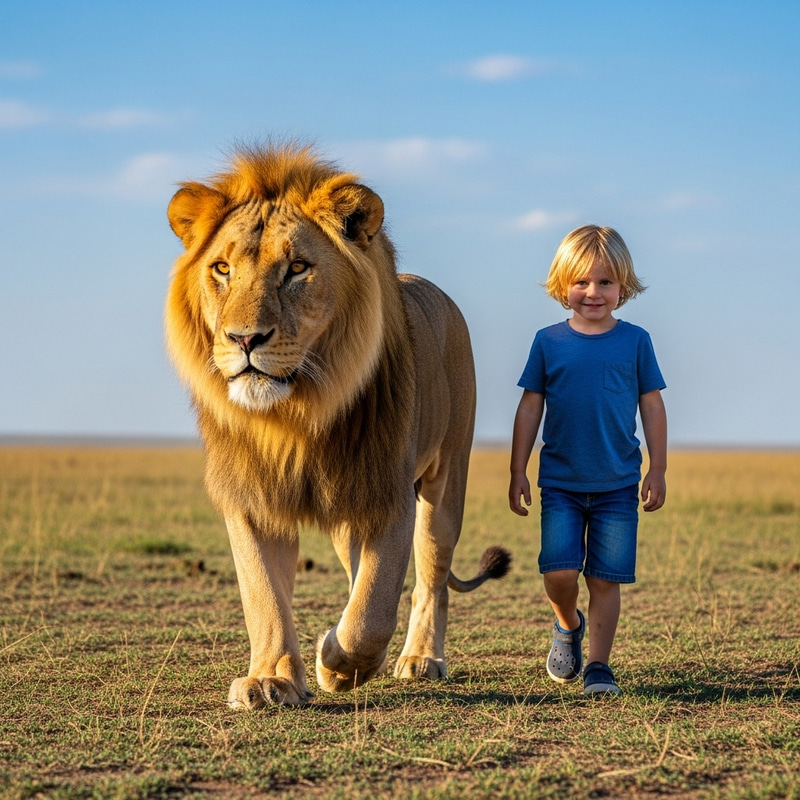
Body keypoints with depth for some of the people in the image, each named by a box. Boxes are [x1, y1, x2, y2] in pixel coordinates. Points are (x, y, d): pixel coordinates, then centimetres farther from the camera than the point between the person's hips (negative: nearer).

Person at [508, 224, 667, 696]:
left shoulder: (634, 341, 1)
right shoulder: (549, 343, 1)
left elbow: (652, 406, 6)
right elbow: (530, 408, 6)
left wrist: (658, 470, 4)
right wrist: (518, 473, 4)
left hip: (618, 484, 0)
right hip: (560, 482, 0)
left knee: (606, 579, 0)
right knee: (559, 571, -8)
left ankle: (598, 665, 11)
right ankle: (568, 626, 23)